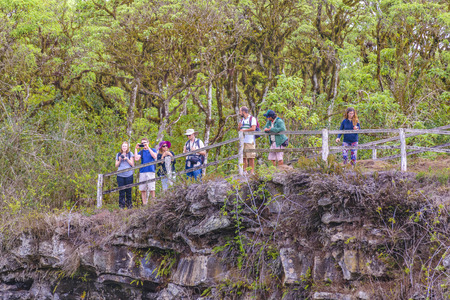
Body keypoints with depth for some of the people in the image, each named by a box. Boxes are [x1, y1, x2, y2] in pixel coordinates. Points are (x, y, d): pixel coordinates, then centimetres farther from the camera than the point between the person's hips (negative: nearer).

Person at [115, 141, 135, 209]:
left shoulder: (130, 154, 8)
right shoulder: (118, 155, 13)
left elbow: (132, 164, 3)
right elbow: (116, 165, 12)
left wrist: (127, 159, -10)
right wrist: (119, 160, -5)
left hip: (129, 174, -1)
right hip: (120, 175, 1)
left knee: (128, 190, -1)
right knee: (121, 191, -4)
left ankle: (129, 204, 6)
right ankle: (121, 205, -1)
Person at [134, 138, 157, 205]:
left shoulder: (153, 150, 11)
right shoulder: (141, 152, 16)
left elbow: (155, 156, -10)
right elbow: (136, 159, -1)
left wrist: (148, 148, -10)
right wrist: (136, 149, 0)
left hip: (150, 171, -3)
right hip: (142, 172, 3)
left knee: (151, 189, -8)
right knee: (142, 189, 0)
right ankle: (144, 203, 4)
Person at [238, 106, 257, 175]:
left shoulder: (252, 118, -2)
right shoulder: (242, 120, 21)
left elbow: (253, 128, -14)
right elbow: (239, 129, 23)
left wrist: (244, 130, -12)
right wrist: (239, 127, 1)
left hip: (250, 141, -7)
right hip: (242, 140, 7)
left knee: (251, 157, -7)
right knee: (243, 157, 4)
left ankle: (252, 171, -5)